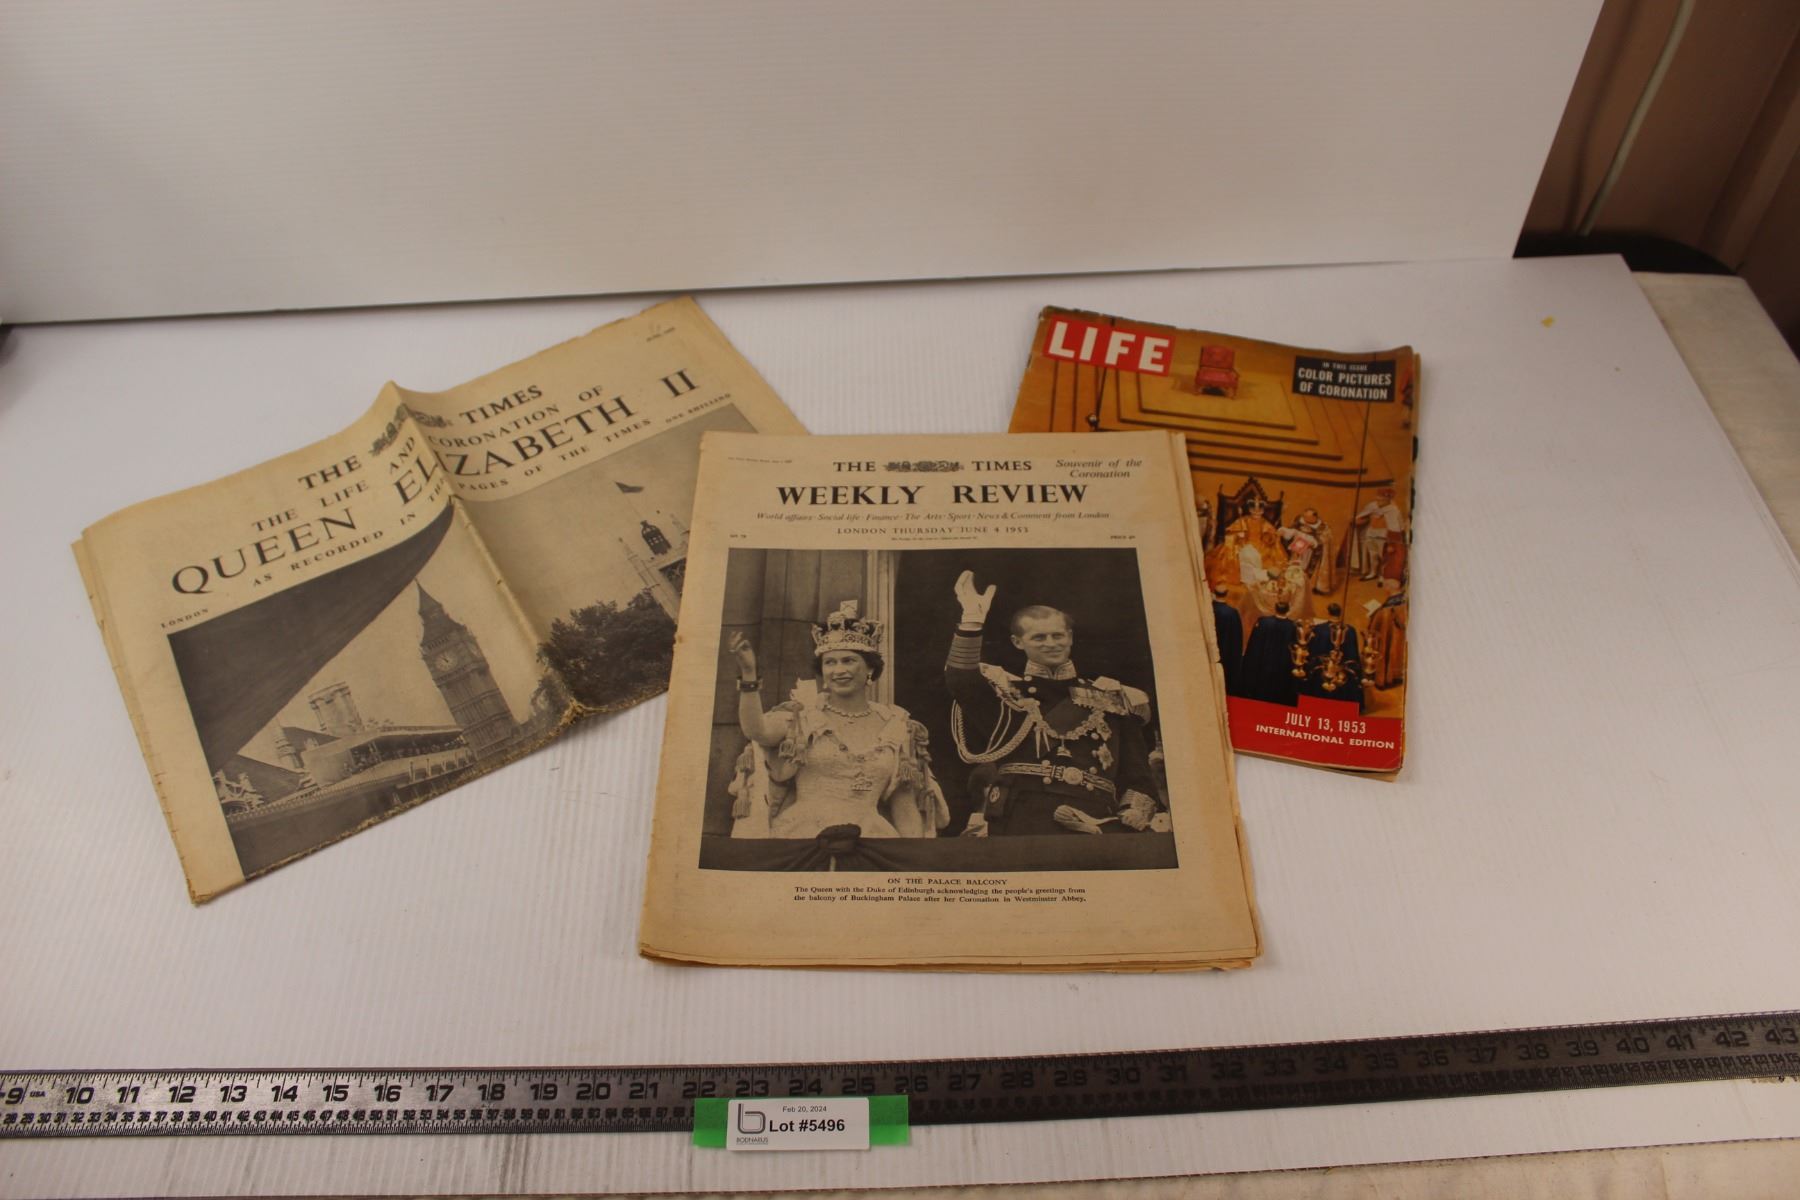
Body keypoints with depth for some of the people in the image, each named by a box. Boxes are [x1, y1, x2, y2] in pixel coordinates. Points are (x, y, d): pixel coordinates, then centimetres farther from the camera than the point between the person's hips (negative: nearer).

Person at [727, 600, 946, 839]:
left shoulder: (895, 727, 11)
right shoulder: (802, 715, 7)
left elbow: (904, 805, 14)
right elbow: (756, 731, -13)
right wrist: (748, 672, -23)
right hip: (802, 832, -2)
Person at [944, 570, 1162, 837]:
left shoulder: (1112, 700, 20)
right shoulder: (1006, 692, 14)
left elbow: (1137, 774, 14)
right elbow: (961, 681, -7)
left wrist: (1130, 820, -1)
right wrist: (972, 620, -15)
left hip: (1096, 824, 2)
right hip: (1021, 824, -2)